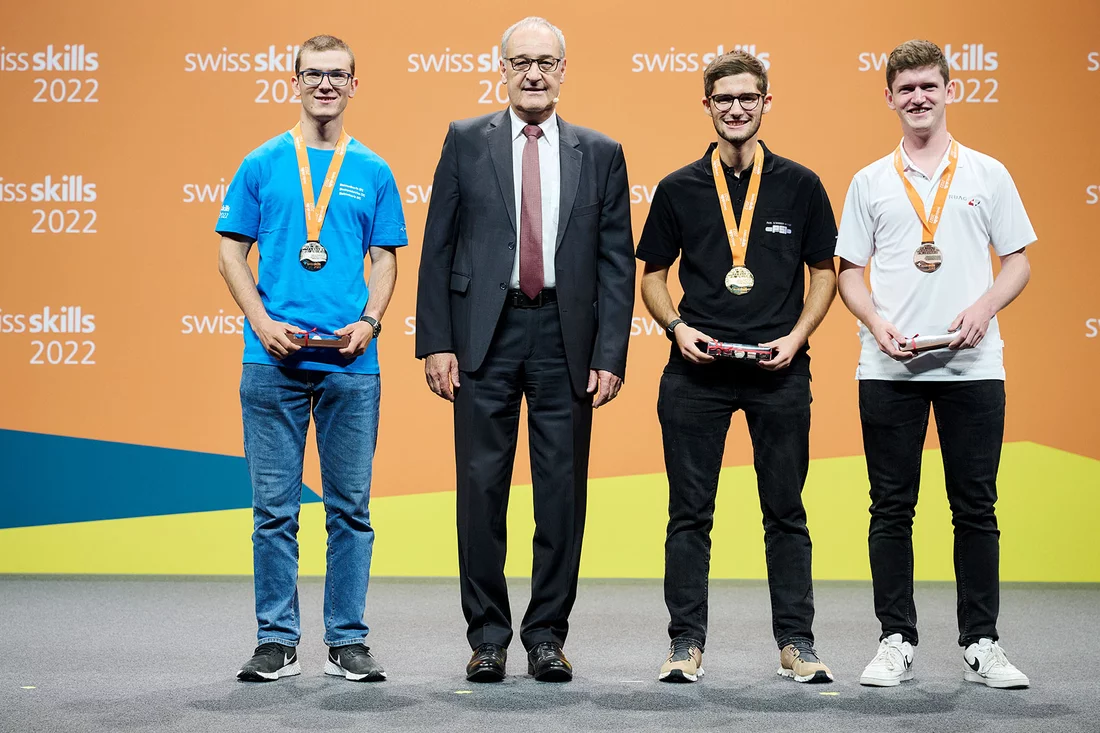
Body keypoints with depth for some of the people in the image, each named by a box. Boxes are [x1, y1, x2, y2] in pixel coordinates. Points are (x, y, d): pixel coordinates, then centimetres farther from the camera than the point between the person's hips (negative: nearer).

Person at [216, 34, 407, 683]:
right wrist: (264, 323, -9)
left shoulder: (373, 172, 9)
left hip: (352, 363, 1)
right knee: (275, 507, 2)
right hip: (274, 361, -1)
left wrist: (368, 323, -8)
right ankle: (278, 640, 11)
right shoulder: (262, 165, 7)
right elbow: (232, 253, 5)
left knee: (351, 506, 3)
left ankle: (347, 640, 12)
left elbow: (386, 260, 10)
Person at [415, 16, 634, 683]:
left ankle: (548, 635, 14)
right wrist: (436, 342, -4)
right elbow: (438, 248, 4)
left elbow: (617, 262, 6)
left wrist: (611, 353, -3)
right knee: (482, 488, 1)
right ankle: (488, 636, 12)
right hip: (485, 333, -1)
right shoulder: (466, 141, 7)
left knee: (563, 491, 3)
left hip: (564, 336, 1)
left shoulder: (601, 153, 9)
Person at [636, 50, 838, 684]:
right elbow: (653, 274, 12)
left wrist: (795, 337, -5)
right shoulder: (679, 189, 5)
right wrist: (677, 326, -6)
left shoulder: (800, 185, 4)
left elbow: (824, 272, 9)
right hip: (696, 371, 0)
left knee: (786, 511, 5)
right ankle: (687, 643, 11)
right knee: (690, 512, 3)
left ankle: (796, 642, 14)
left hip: (779, 370, 0)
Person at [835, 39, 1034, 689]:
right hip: (889, 368, 1)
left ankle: (981, 642, 12)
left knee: (976, 508, 3)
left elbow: (1019, 261, 8)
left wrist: (984, 307, -11)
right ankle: (897, 641, 12)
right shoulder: (870, 182, 9)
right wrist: (878, 323, -8)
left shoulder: (988, 174, 8)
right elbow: (850, 270, 10)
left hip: (972, 364, 0)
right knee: (892, 509, 3)